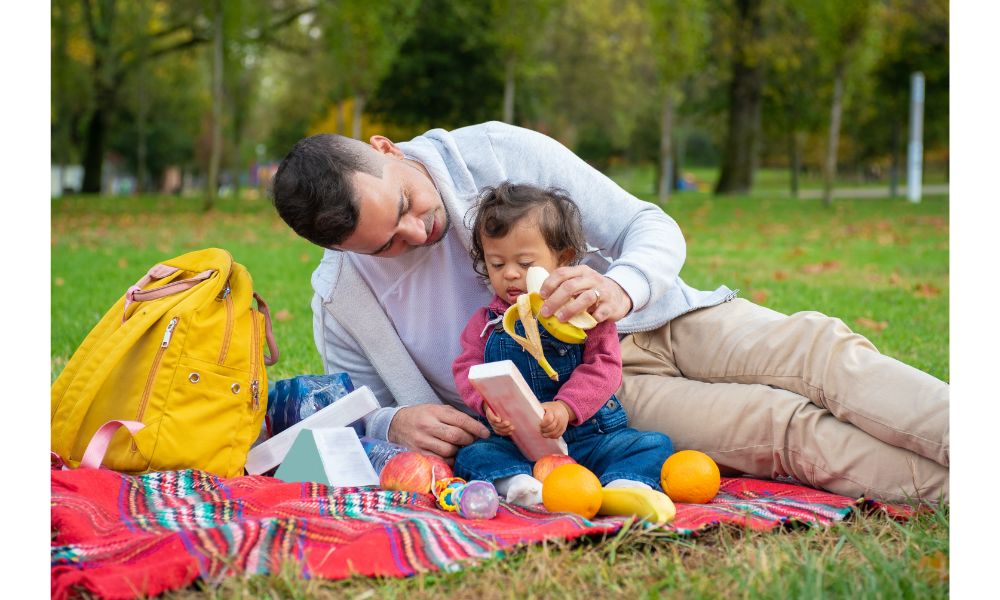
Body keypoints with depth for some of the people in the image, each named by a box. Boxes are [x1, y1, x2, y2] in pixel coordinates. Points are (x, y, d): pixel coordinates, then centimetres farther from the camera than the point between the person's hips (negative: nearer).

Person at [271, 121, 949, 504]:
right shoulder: (340, 306, -6)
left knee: (815, 348, -26)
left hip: (650, 317, 2)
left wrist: (619, 288, -31)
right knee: (789, 430, -26)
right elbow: (361, 415, 10)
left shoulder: (503, 152, -9)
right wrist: (398, 423, -17)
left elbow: (653, 227, -6)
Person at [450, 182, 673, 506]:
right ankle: (517, 483, -51)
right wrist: (489, 404, -16)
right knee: (471, 455, -25)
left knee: (654, 443, -18)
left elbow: (604, 366, -7)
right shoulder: (485, 323, 11)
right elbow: (467, 369, 6)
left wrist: (564, 408, -22)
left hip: (590, 434, 0)